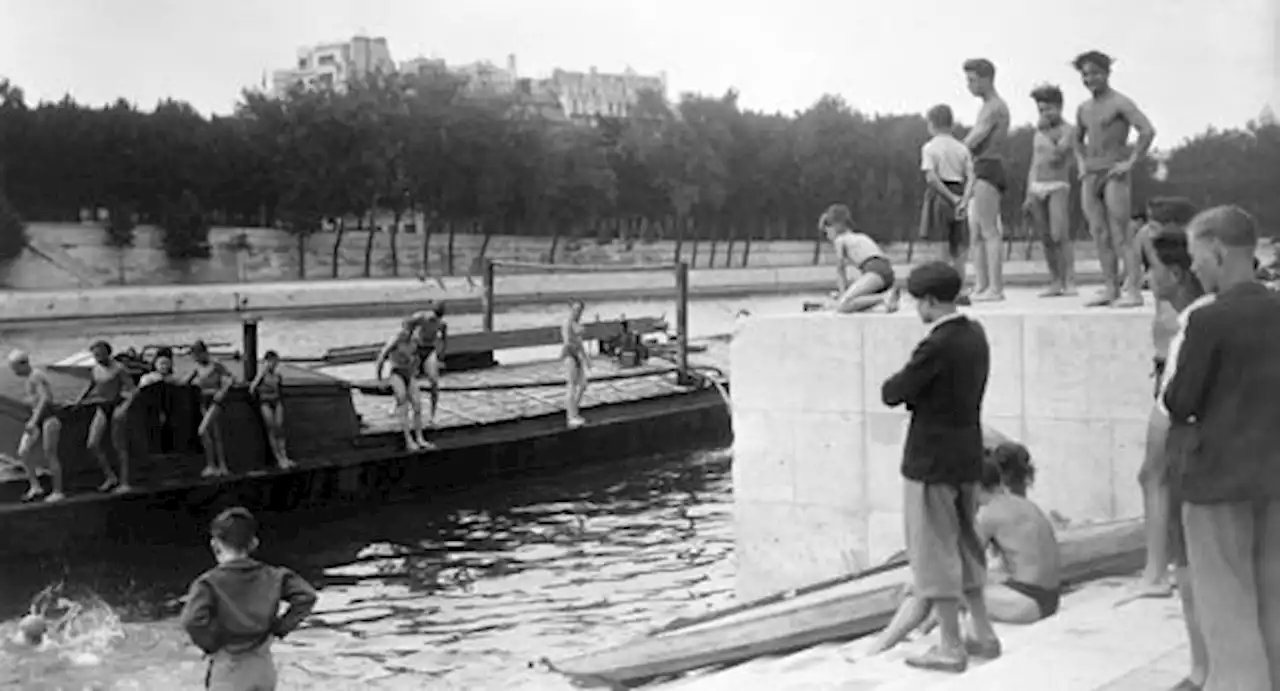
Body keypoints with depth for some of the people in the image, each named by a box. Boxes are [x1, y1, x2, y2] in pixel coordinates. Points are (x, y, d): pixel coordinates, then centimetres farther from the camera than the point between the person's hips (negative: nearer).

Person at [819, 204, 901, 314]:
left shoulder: (840, 239, 10)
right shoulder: (861, 236, 31)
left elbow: (840, 270, 11)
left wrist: (843, 293, 15)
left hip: (876, 272, -8)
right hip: (888, 271, 8)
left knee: (842, 306, -16)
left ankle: (884, 297, -23)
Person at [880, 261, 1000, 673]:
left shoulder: (937, 346, -22)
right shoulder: (975, 335, 5)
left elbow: (892, 394, -18)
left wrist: (896, 385, 2)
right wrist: (916, 393, 2)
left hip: (931, 463, -9)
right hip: (968, 458, 9)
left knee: (933, 554, 2)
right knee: (965, 547, 21)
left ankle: (951, 648, 8)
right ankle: (984, 635, 28)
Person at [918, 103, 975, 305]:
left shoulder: (930, 147, -3)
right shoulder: (962, 148, 9)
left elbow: (931, 177, -16)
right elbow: (970, 177, -1)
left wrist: (951, 197, -13)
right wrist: (963, 200, -9)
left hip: (939, 197, -4)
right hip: (958, 199, 4)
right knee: (957, 248, 10)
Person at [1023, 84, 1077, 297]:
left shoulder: (1066, 130, -1)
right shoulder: (1038, 134, 20)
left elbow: (1057, 155, -19)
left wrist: (1044, 131, -15)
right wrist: (1028, 195, 14)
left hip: (1058, 187, -6)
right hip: (1037, 188, 6)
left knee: (1059, 236, -18)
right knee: (1046, 240, 4)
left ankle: (1069, 283, -19)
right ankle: (1055, 283, 8)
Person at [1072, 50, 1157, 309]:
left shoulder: (1120, 103, -7)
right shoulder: (1083, 109, 15)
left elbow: (1148, 131, -18)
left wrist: (1130, 162, -18)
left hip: (1115, 174, -7)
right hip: (1090, 177, 7)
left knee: (1120, 236, -11)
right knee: (1100, 236, 4)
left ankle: (1133, 290, -12)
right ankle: (1111, 289, 7)